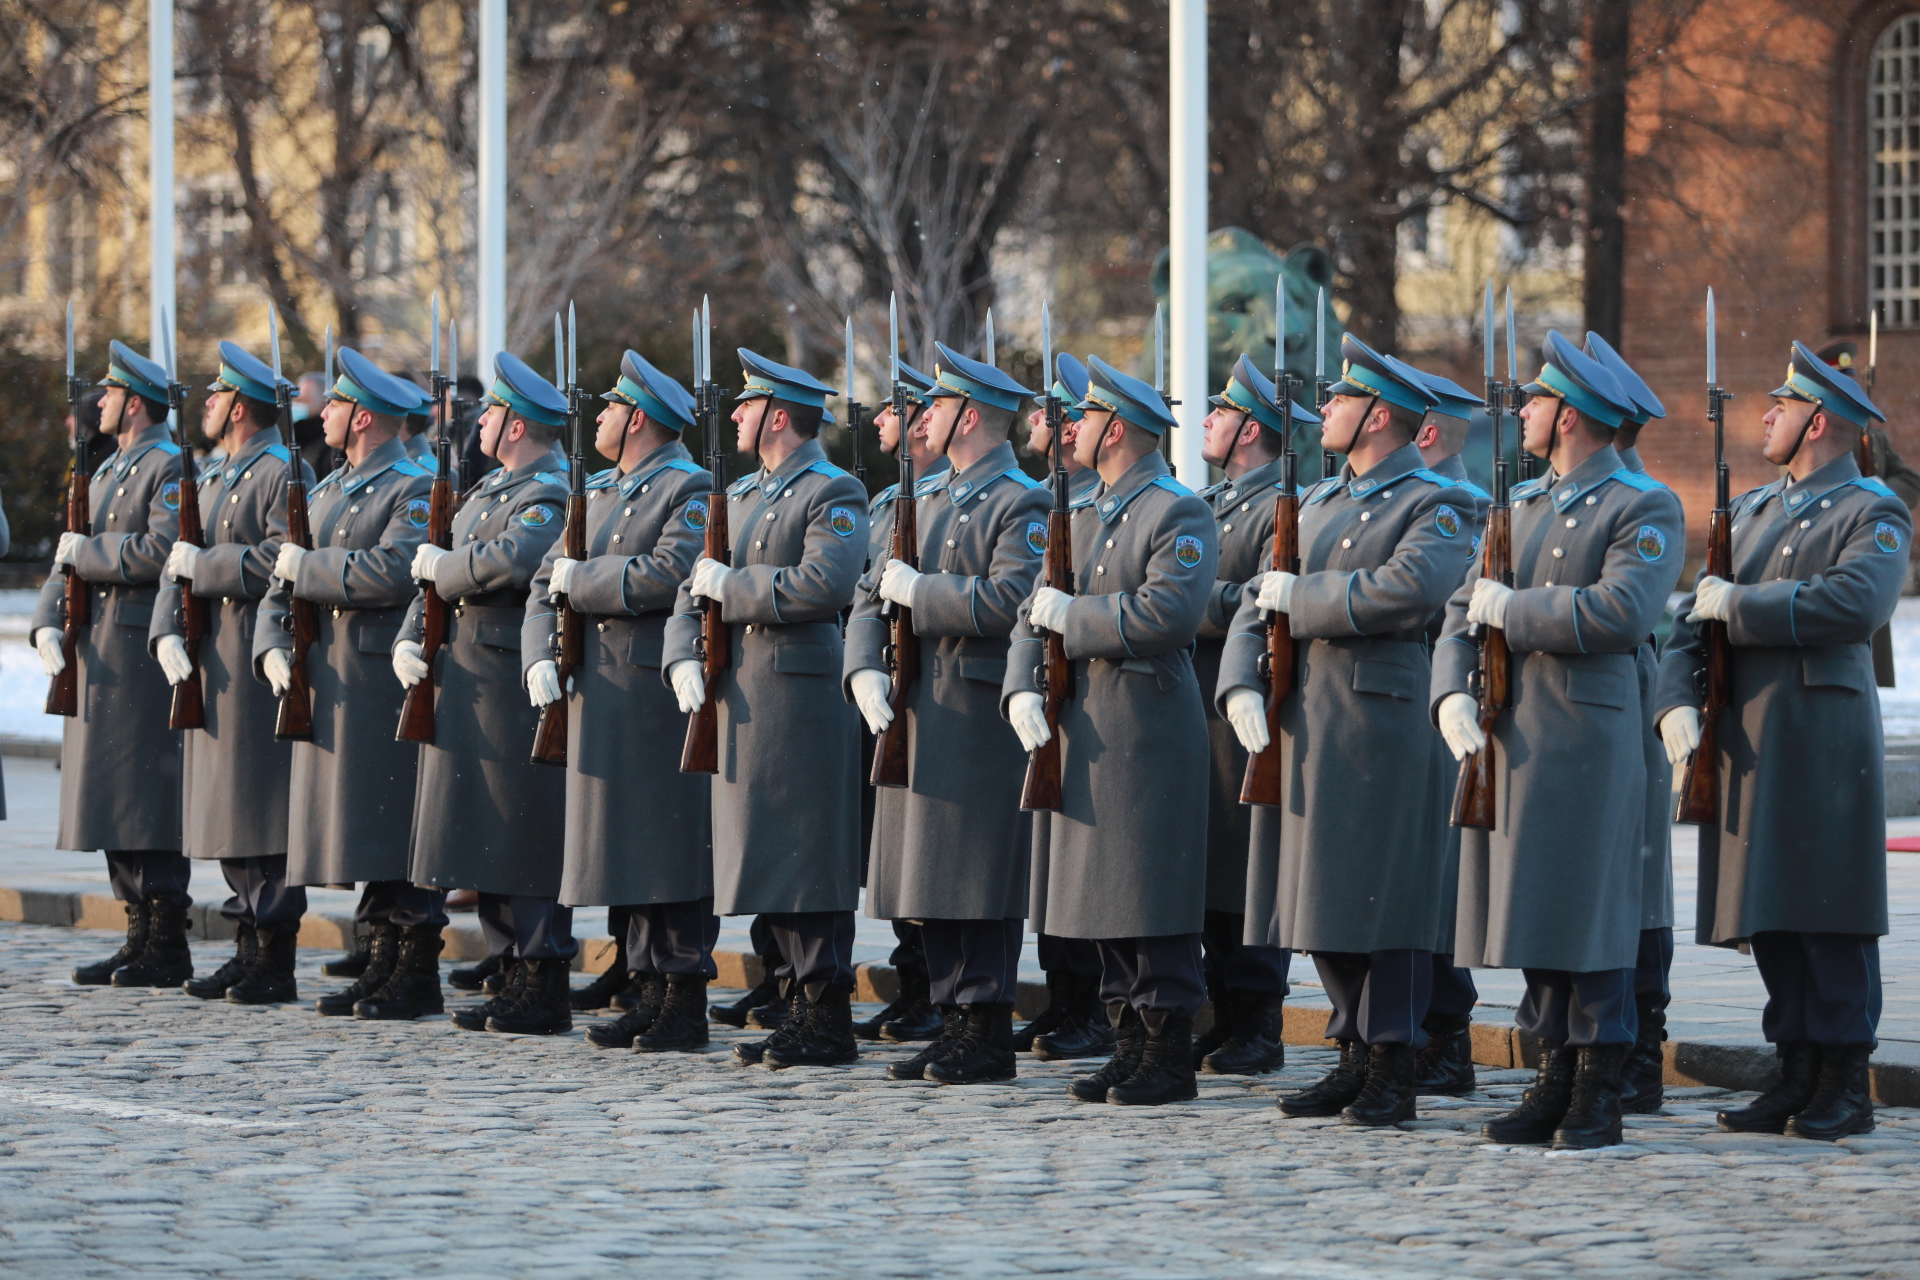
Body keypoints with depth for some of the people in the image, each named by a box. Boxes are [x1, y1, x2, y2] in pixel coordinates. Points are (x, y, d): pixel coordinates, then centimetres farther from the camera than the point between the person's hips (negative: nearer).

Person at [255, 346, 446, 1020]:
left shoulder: (415, 490, -9)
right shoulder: (327, 492, 19)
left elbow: (393, 573, -25)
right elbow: (283, 584, 19)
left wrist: (305, 566, -14)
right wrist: (273, 648, 1)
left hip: (386, 682, -8)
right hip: (329, 682, 8)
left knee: (398, 832, -6)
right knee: (363, 834, 10)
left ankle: (418, 977, -2)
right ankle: (382, 966, 15)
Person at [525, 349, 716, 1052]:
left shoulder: (691, 491, -7)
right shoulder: (597, 493, 19)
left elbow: (667, 575, -22)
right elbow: (549, 582, 17)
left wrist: (580, 579, -12)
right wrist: (540, 657, 0)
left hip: (662, 696, -8)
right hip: (598, 698, 8)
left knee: (672, 854, -5)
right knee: (622, 848, 9)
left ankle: (686, 1007, -2)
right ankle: (648, 994, 14)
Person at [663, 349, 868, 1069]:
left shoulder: (834, 495, -7)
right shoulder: (741, 495, 19)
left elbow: (823, 586, -23)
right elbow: (695, 589, 20)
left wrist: (729, 585, -14)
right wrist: (683, 658, 1)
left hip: (801, 703, -9)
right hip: (741, 704, 9)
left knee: (810, 867, -6)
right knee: (769, 863, 10)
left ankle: (830, 1027, -3)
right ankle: (805, 1008, 16)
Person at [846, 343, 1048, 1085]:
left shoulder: (1020, 505, -8)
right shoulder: (924, 498, 18)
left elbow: (1008, 601, -22)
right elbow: (873, 594, 16)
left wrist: (918, 593, -15)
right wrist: (865, 669, -1)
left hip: (981, 717, -8)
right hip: (915, 714, 8)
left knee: (979, 880, -5)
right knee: (929, 881, 10)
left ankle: (988, 1034, -1)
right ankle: (955, 1023, 16)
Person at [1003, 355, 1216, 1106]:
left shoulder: (1179, 514, -9)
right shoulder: (1087, 520, 19)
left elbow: (1168, 613, -23)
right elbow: (1038, 615, 17)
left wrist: (1072, 616, -15)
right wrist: (1021, 689, -1)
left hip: (1148, 730, -9)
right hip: (1084, 729, 9)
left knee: (1152, 900, -6)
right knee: (1103, 898, 9)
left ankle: (1170, 1057, -2)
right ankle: (1130, 1047, 15)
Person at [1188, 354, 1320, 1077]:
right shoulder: (1209, 503, 20)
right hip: (1199, 704, 8)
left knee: (1250, 873, -5)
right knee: (1207, 866, 7)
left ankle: (1259, 1033, -2)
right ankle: (1229, 1021, 12)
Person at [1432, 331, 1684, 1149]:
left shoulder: (1646, 509, -6)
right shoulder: (1522, 504, 18)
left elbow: (1622, 611, -21)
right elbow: (1466, 611, 15)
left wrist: (1510, 609, -13)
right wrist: (1452, 692, -3)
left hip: (1587, 739, -7)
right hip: (1507, 738, 7)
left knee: (1588, 919, -4)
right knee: (1532, 910, 8)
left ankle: (1599, 1100, 1)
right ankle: (1556, 1084, 15)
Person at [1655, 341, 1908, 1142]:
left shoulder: (1873, 515, -3)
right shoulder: (1751, 511, 19)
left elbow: (1856, 602, -22)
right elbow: (1696, 615, 16)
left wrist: (1737, 605, -16)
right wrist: (1677, 701, -2)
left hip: (1823, 745, -7)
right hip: (1744, 742, 7)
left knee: (1828, 920, -5)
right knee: (1767, 918, 7)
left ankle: (1845, 1089, 0)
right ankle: (1798, 1077, 13)